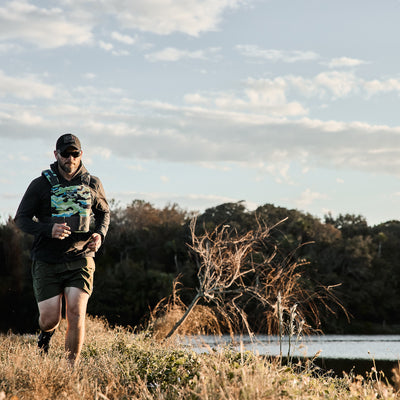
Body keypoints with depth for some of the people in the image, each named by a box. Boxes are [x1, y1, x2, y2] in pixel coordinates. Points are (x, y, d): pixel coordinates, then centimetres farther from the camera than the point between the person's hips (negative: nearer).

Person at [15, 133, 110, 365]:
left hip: (80, 259, 1)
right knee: (50, 318, -2)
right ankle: (46, 336, 37)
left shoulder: (92, 184, 6)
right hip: (47, 262, -1)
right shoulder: (41, 185, -1)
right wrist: (49, 229, -19)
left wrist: (100, 234, 0)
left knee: (76, 314, -13)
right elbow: (21, 219, -1)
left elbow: (104, 213, 21)